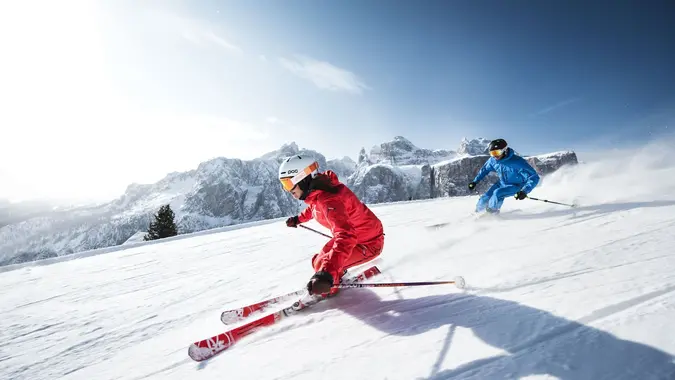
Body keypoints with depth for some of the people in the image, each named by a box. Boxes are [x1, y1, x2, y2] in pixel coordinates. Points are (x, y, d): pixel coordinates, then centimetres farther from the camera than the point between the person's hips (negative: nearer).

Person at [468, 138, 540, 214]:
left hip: (516, 185, -5)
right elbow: (484, 169, 6)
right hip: (502, 183, 5)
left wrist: (524, 191, -42)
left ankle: (492, 212, -4)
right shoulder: (493, 160, -16)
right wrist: (475, 181, 4)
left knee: (497, 193, -30)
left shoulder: (517, 162, -33)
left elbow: (534, 177, -30)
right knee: (485, 198, -6)